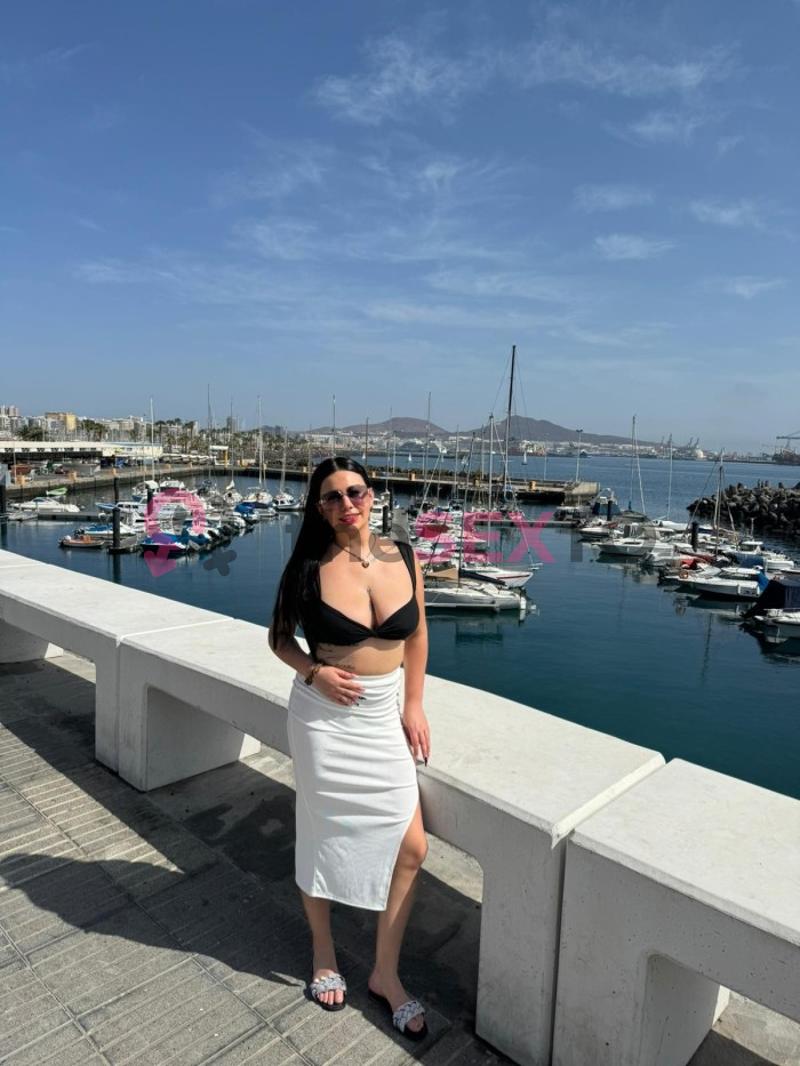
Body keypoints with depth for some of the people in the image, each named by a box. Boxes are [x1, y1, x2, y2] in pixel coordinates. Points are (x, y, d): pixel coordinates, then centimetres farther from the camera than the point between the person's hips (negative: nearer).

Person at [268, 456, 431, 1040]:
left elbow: (417, 633, 7)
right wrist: (313, 672, -16)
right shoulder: (310, 566, -10)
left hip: (383, 715, 3)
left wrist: (414, 704, 4)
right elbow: (280, 636, 2)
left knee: (411, 844, 4)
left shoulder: (404, 556, -4)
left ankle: (386, 972, 28)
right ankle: (324, 952, 42)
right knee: (322, 835, 14)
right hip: (324, 715, -2)